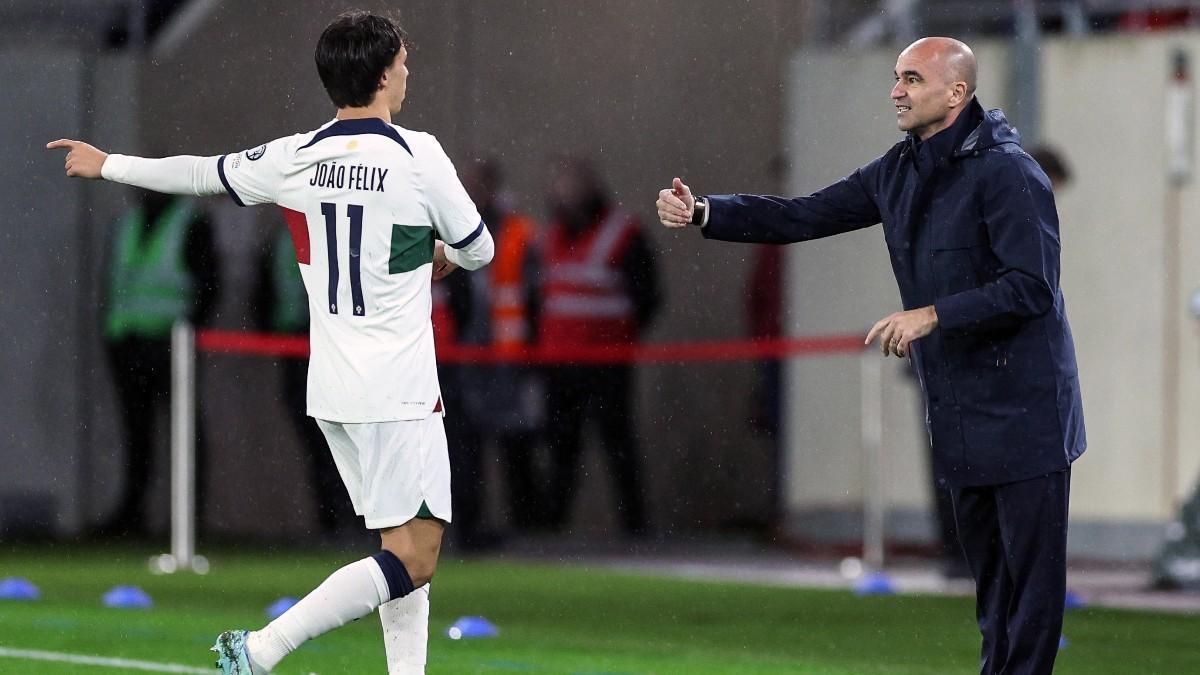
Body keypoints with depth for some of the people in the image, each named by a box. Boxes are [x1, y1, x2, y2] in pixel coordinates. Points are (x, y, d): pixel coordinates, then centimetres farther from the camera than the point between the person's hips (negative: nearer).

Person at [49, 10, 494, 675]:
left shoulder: (294, 159, 3)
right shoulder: (418, 155, -10)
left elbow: (200, 173, 17)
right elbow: (477, 249, 2)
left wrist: (107, 165, 34)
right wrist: (442, 253, 27)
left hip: (331, 393, 7)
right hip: (398, 393, -7)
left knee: (405, 550, 15)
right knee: (414, 559, -7)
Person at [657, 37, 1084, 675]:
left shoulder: (1006, 172, -16)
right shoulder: (899, 171, 9)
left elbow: (1031, 287, -21)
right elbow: (802, 217, 9)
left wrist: (931, 316, -23)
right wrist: (701, 212, -1)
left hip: (1021, 407, -8)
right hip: (959, 408, 8)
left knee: (1031, 564, -5)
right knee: (985, 561, 15)